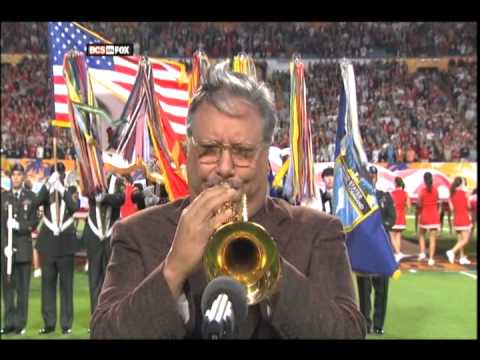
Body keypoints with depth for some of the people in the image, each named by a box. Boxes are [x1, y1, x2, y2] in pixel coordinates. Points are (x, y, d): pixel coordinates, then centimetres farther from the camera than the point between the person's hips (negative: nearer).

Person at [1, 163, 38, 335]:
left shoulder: (31, 197, 6)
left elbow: (33, 223, 1)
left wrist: (18, 225, -17)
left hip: (24, 248, -1)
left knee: (23, 287, 1)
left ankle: (20, 323, 6)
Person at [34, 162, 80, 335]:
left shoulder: (72, 190, 4)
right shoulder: (46, 190, 5)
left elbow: (75, 207, -15)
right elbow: (37, 202, -16)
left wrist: (62, 189, -19)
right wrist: (49, 183, -23)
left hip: (65, 243, -1)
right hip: (48, 242, 1)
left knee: (66, 283, 2)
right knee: (47, 283, 4)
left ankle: (66, 323, 7)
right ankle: (49, 322, 12)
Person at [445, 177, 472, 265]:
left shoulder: (452, 194, 3)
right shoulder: (464, 192, -10)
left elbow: (451, 208, -2)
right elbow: (468, 206, -4)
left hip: (456, 218, 6)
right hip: (464, 218, -6)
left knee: (460, 240, 12)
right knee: (465, 240, -4)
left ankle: (462, 258, 15)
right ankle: (452, 251, -20)